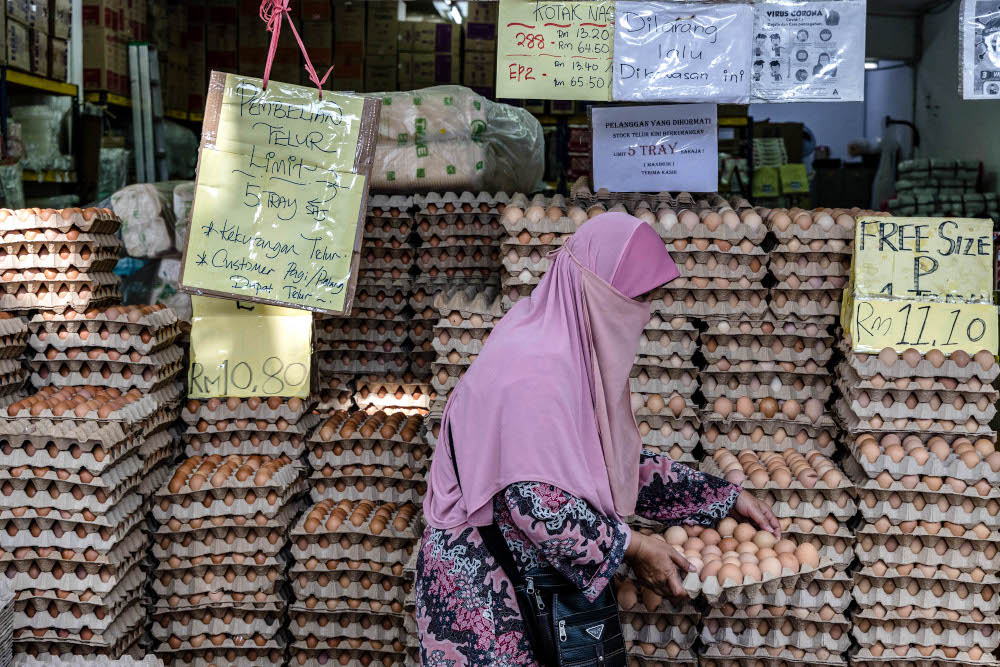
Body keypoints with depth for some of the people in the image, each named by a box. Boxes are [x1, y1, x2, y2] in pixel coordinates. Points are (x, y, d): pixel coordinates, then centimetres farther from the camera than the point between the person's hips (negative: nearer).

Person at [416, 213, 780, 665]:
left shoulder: (577, 355, 6)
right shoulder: (536, 370, -24)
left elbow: (618, 461, 12)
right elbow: (536, 500, -27)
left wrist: (726, 498, 13)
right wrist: (631, 547, -15)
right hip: (481, 579, -9)